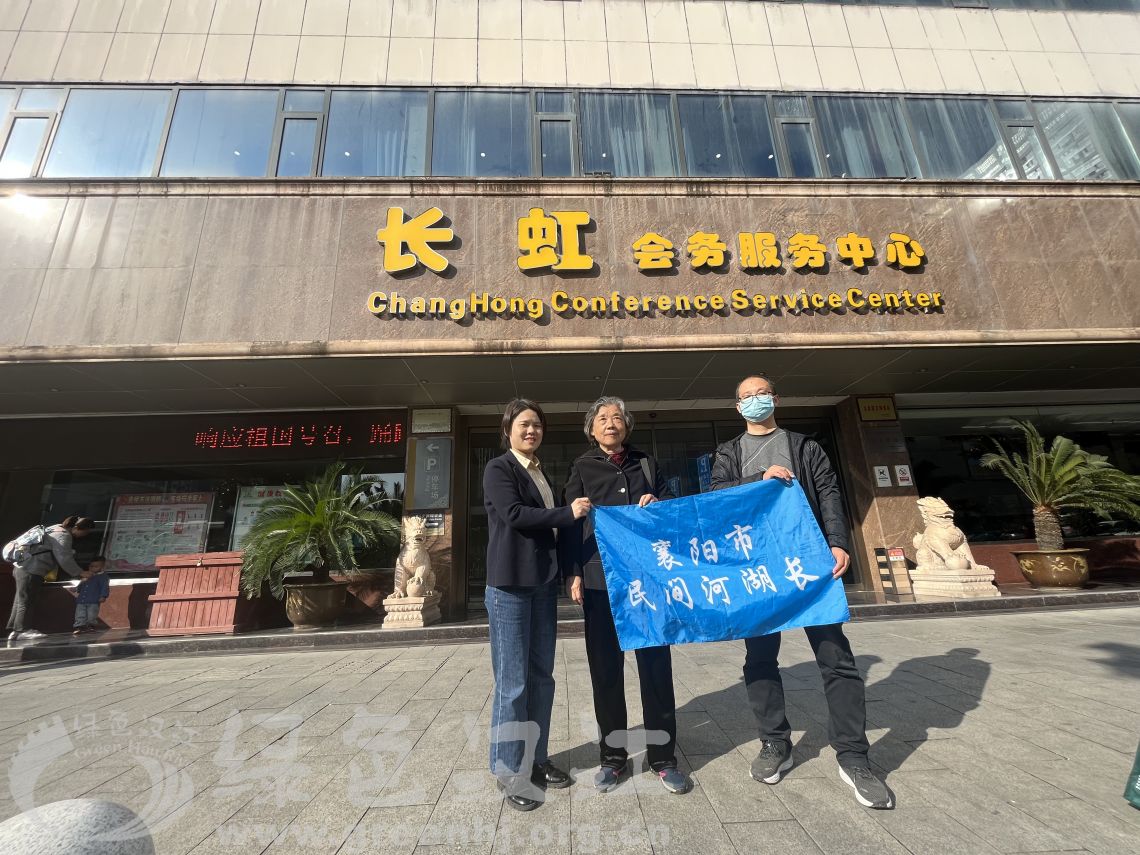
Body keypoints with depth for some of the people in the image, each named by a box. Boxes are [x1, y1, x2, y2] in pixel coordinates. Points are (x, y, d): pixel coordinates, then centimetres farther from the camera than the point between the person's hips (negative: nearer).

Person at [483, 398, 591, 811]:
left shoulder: (541, 472, 15)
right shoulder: (498, 468, -6)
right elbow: (514, 514, -19)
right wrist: (568, 513, -16)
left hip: (544, 583, 7)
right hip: (510, 585, -7)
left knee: (542, 676, 14)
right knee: (512, 682, 1)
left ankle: (535, 758, 29)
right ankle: (509, 771, 18)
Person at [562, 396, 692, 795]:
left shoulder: (645, 463, 15)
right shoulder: (582, 468, 9)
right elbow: (571, 523, 4)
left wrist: (657, 505, -5)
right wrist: (572, 574, -5)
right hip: (600, 578, -1)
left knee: (656, 663, 5)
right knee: (606, 669, 7)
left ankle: (662, 756, 21)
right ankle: (613, 756, 22)